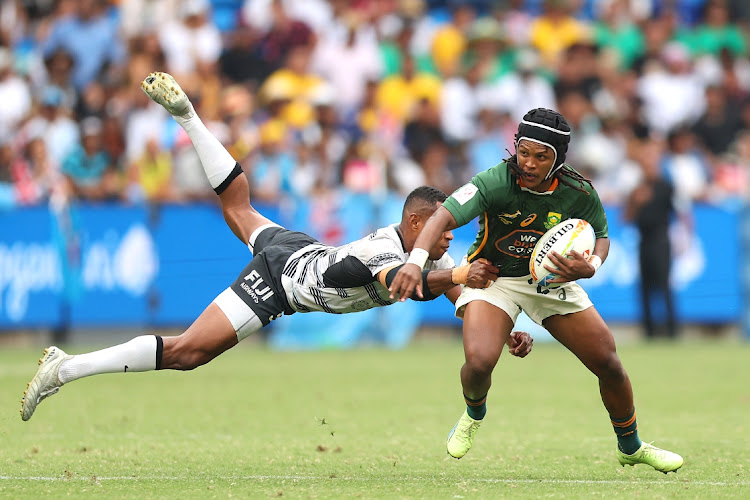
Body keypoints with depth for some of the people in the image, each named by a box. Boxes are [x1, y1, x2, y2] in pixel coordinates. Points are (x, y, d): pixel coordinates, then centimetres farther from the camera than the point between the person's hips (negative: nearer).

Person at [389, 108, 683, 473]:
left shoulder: (579, 194, -18)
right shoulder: (495, 182, -29)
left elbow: (601, 237, 1)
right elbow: (445, 216, -40)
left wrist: (590, 266, -22)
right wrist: (416, 260, -57)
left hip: (552, 277, 3)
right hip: (493, 275, -3)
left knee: (609, 364, 1)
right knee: (480, 361, -28)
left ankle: (631, 447, 30)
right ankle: (474, 415, 11)